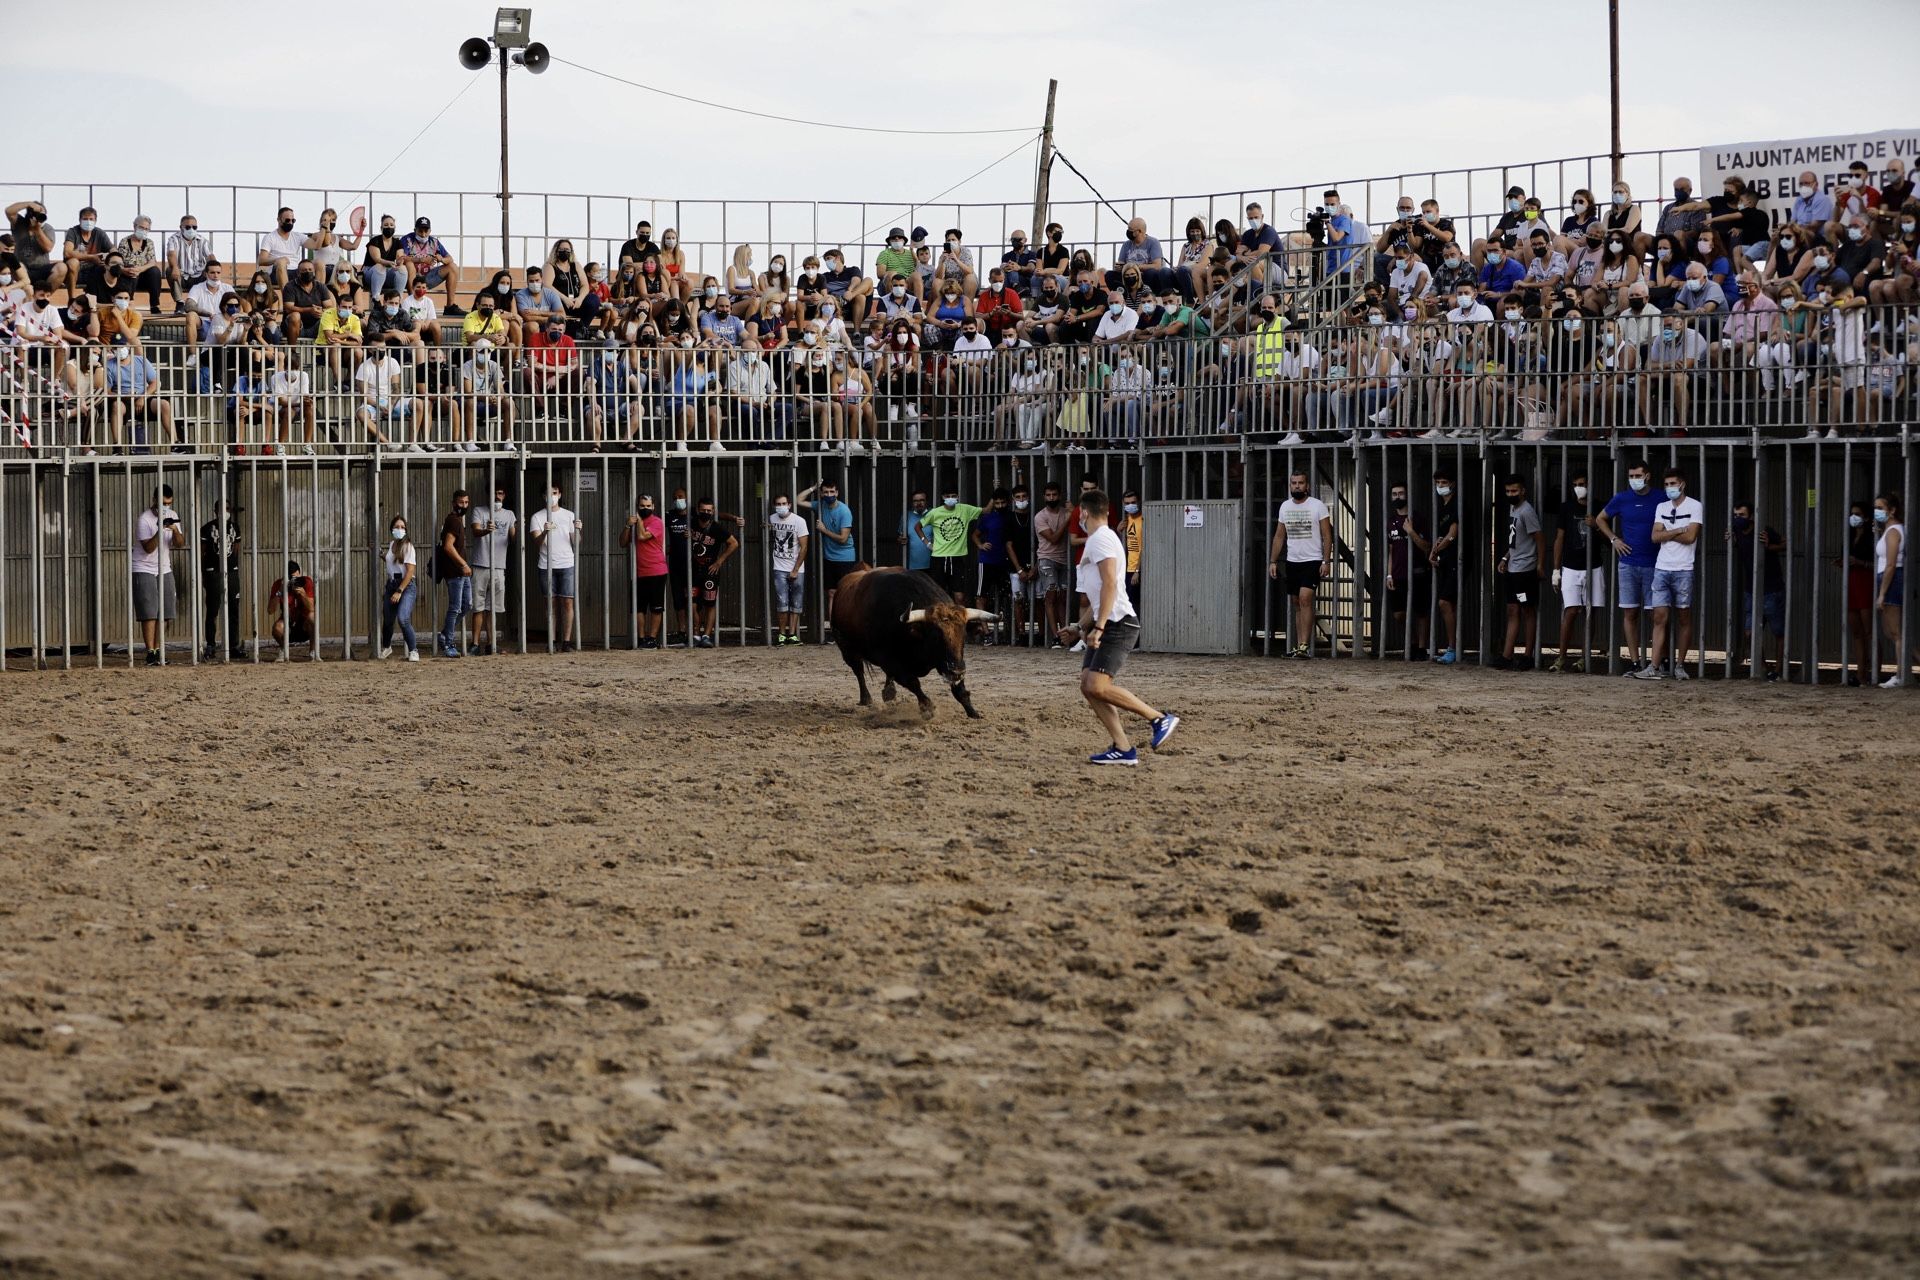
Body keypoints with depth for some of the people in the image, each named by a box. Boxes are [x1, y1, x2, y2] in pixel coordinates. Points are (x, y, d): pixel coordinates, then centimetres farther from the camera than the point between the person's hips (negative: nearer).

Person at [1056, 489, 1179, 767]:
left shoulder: (1102, 539, -9)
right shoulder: (1095, 542, 23)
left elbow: (1110, 584, -21)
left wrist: (1098, 627, -24)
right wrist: (1079, 629, 29)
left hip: (1118, 624, -10)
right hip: (1105, 626, 10)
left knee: (1098, 687, -18)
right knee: (1088, 686, 2)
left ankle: (1160, 720, -10)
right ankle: (1122, 749, 0)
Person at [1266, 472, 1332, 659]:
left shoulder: (1317, 506, -5)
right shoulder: (1285, 506, 10)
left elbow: (1327, 536, -6)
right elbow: (1279, 536, 14)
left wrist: (1326, 561, -14)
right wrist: (1273, 561, 8)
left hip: (1312, 561, -6)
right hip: (1292, 561, 6)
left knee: (1305, 598, -18)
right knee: (1297, 603, 8)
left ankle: (1305, 645, -22)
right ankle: (1299, 645, 13)